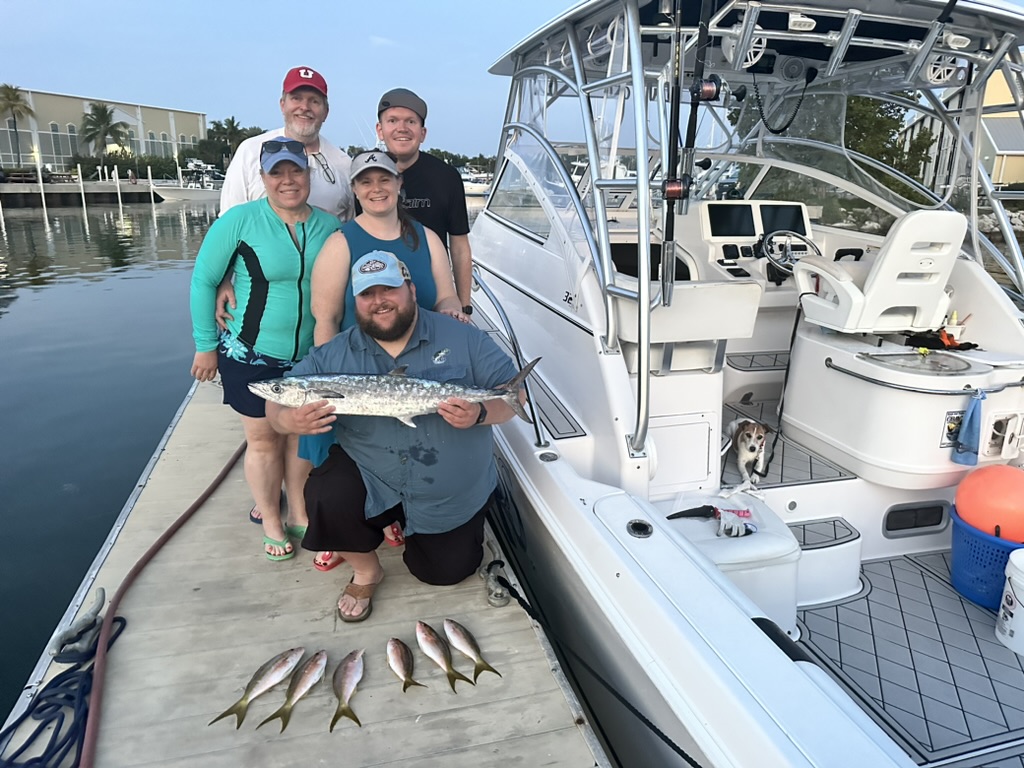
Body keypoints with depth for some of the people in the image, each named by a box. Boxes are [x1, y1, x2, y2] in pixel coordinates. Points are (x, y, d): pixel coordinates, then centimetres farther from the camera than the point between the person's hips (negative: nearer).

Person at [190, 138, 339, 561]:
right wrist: (206, 346, -4)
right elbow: (203, 281, -6)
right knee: (263, 440, 10)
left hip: (311, 356, 3)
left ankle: (300, 515, 34)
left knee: (301, 435, 15)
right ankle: (271, 523, 30)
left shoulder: (330, 227, -3)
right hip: (251, 356, -3)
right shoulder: (239, 220, -12)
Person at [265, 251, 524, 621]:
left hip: (453, 496, 0)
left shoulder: (463, 338, -8)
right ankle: (366, 570, 5)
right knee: (325, 500, -28)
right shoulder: (333, 355, -4)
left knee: (446, 573, 7)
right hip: (370, 480, 0)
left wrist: (480, 414, -29)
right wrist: (290, 421, -30)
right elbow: (277, 403, -4)